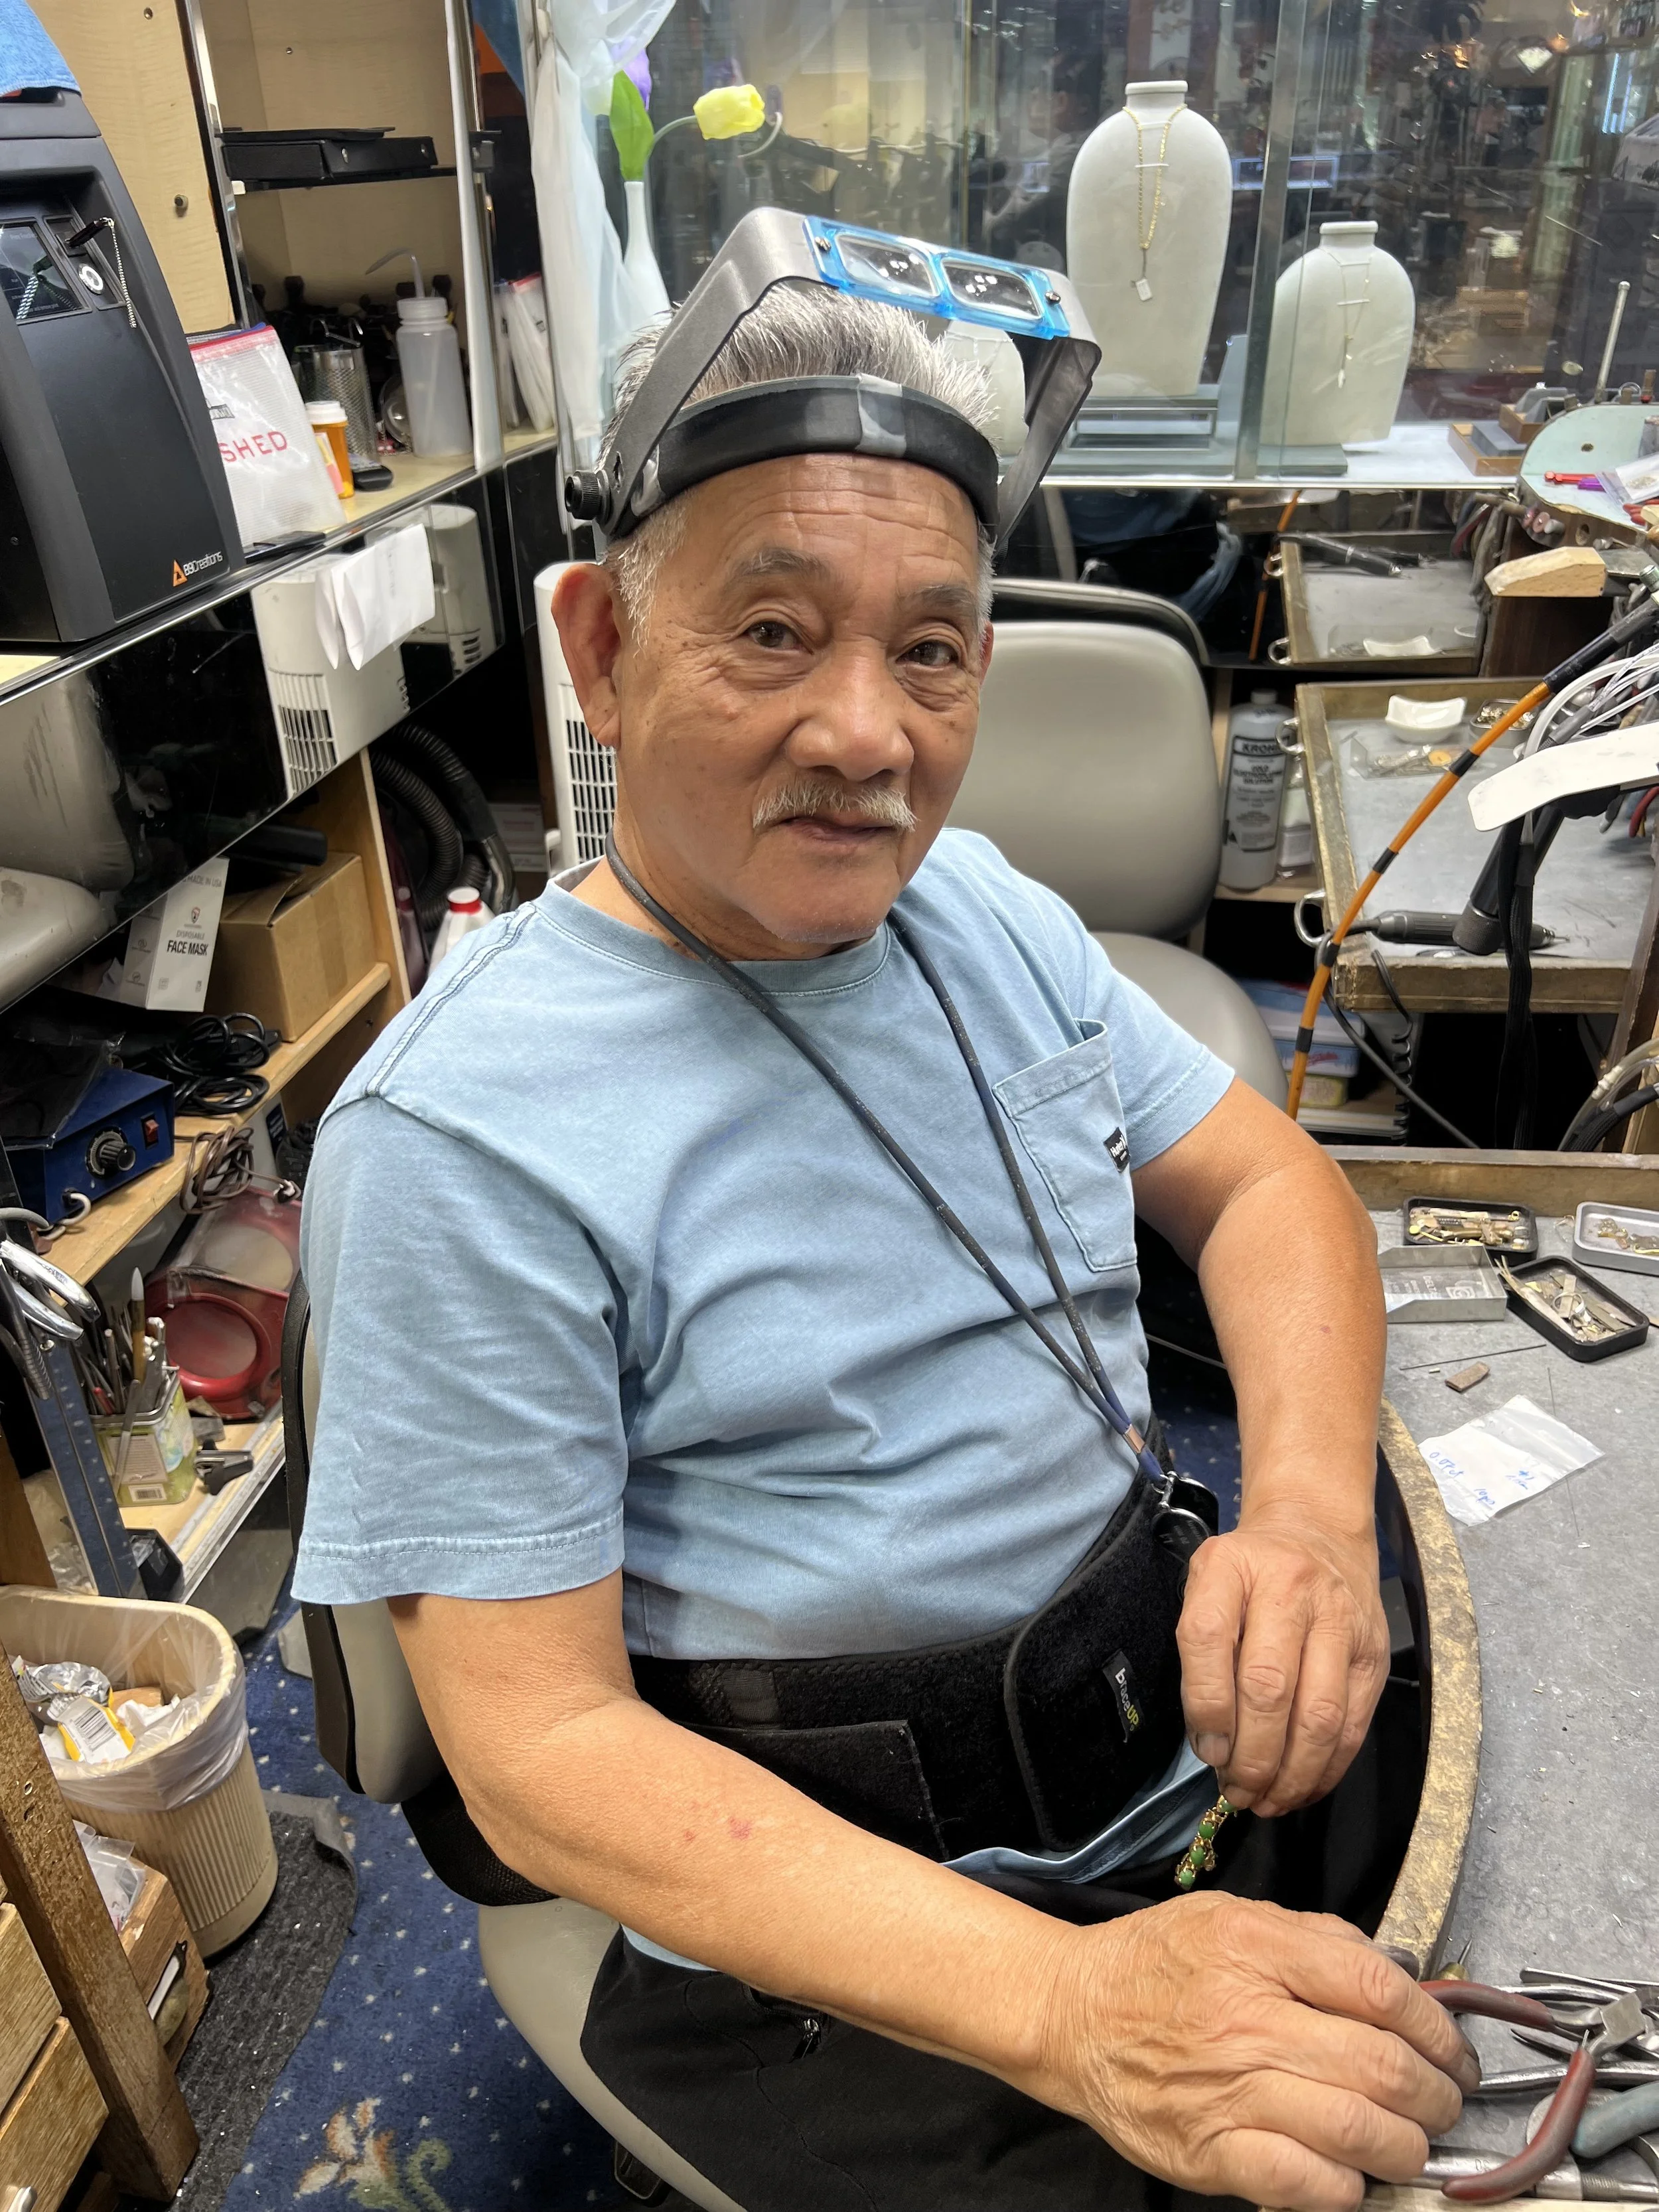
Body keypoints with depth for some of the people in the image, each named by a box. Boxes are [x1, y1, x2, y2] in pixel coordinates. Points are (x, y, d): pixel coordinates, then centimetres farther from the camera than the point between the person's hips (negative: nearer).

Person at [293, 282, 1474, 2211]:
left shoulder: (983, 909, 1)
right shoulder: (456, 1138, -20)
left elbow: (1265, 1184, 4)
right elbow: (538, 1744, -19)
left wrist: (1311, 1499, -17)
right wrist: (1067, 2006, -29)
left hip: (1188, 1751, 6)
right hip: (834, 1933, -5)